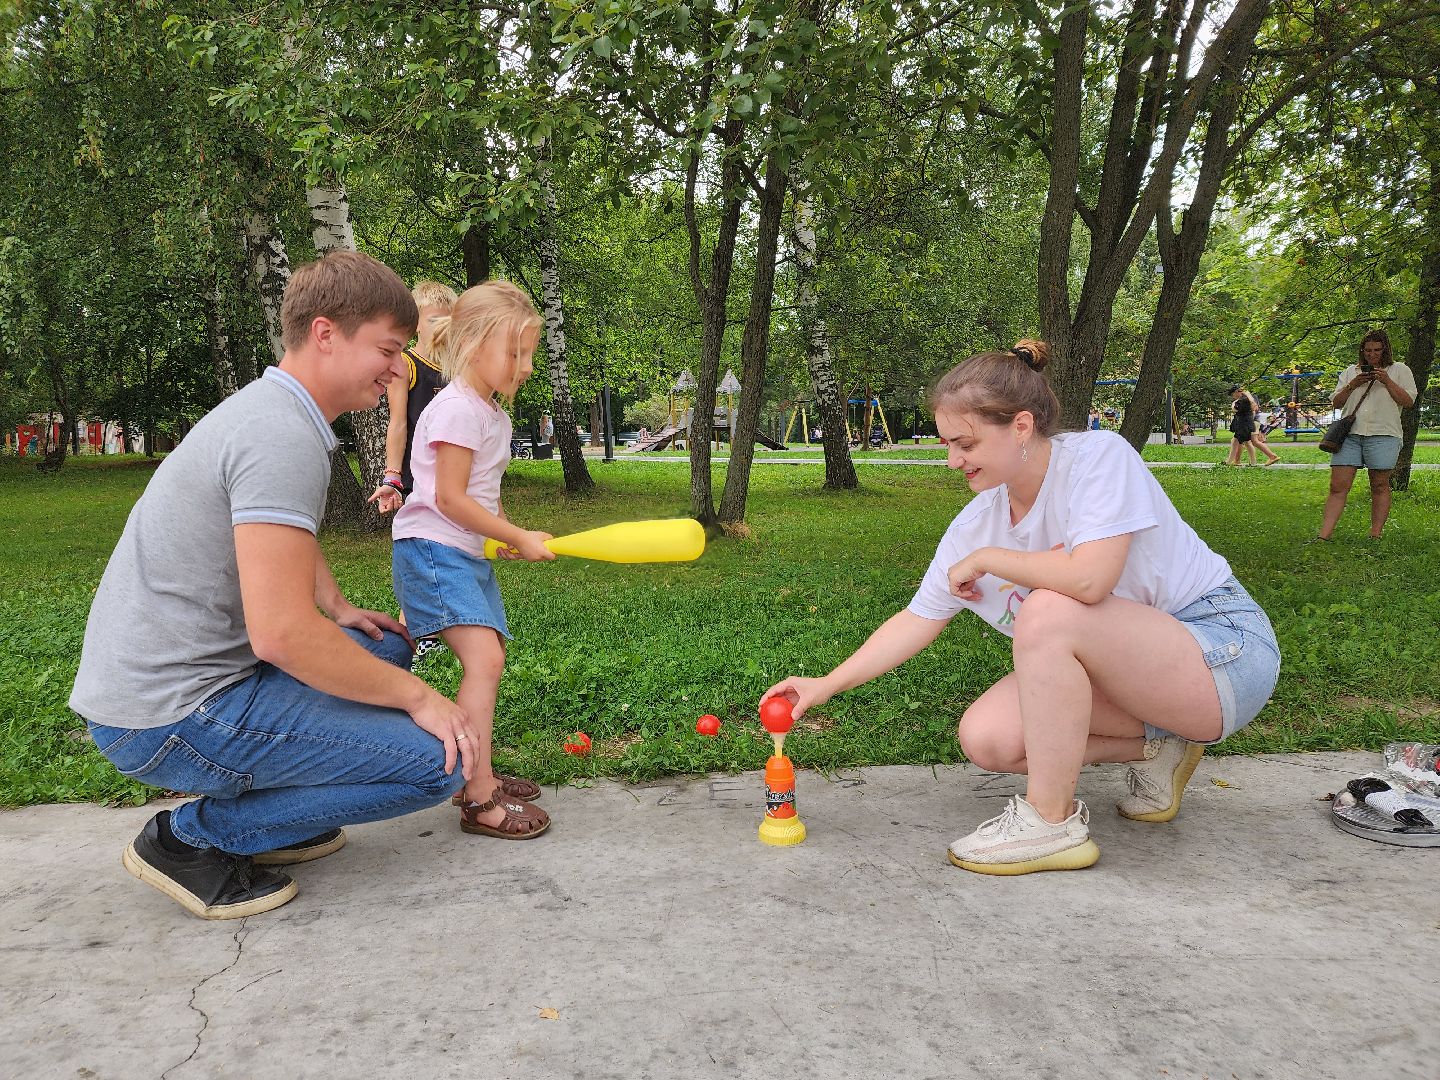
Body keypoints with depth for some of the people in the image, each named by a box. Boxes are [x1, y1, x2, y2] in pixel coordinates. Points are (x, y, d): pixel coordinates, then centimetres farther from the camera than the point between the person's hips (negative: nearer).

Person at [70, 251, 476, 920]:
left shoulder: (270, 410, 11)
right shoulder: (283, 436, -22)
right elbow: (280, 633, -28)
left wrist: (339, 608, 18)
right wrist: (418, 697, -17)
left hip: (156, 676, 10)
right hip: (171, 715, -10)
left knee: (389, 646, 21)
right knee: (438, 761, -14)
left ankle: (251, 803, 14)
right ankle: (191, 834, -2)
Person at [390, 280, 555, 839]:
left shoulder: (493, 413, 14)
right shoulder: (457, 409, -17)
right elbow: (449, 499, -20)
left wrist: (510, 534, 7)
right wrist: (518, 537, -14)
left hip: (468, 553, 10)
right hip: (432, 550, -10)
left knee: (487, 660, 13)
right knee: (484, 659, -20)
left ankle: (477, 775, 26)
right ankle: (480, 800, -17)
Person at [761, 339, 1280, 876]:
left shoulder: (1100, 455, -21)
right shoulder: (977, 523, -2)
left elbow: (1088, 578, -37)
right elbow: (918, 619, 3)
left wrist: (985, 559, -20)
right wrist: (825, 686, -2)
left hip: (1223, 649, -7)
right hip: (1127, 662, 7)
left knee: (1048, 611, -32)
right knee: (984, 738, -10)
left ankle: (1052, 822, -17)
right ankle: (1155, 748, 11)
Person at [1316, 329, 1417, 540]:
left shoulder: (1400, 370, 11)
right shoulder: (1351, 371, 18)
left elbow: (1408, 402, 1)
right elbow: (1336, 403, 15)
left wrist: (1387, 381, -8)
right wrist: (1352, 386, -2)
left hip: (1382, 435, -2)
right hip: (1349, 434, 2)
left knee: (1380, 486, 1)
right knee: (1338, 487, -6)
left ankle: (1376, 535, 8)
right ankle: (1323, 535, -10)